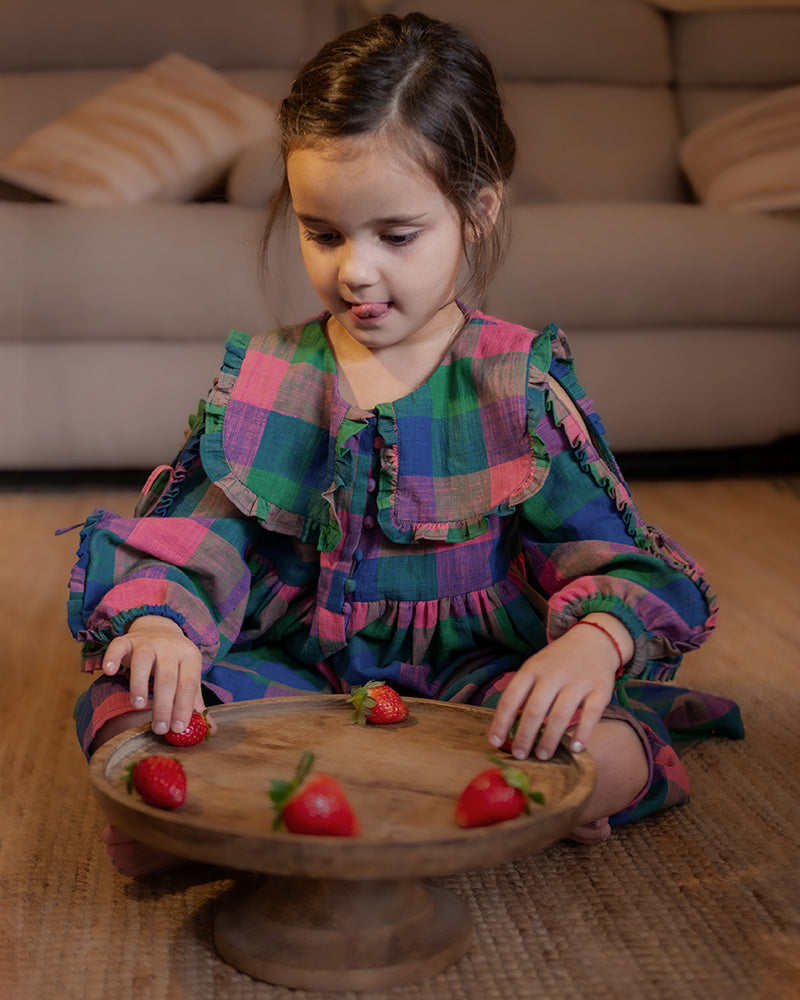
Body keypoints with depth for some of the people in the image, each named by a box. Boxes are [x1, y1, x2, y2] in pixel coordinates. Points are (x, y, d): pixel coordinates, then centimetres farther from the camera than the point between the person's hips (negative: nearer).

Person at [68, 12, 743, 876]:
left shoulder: (518, 384, -2)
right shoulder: (261, 378, 3)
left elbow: (616, 555, -7)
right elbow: (191, 540, -1)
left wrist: (595, 642, -32)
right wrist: (161, 619, -26)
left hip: (470, 675, 0)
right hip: (286, 671, 1)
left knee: (603, 757, -31)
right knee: (128, 707, -24)